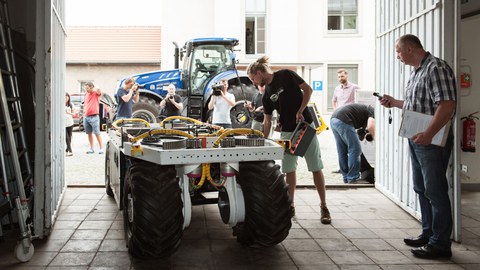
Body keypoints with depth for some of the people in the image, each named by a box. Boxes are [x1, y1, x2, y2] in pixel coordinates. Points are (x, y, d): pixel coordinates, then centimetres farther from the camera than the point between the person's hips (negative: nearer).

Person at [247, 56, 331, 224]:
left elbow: (307, 89, -7)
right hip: (287, 132, 6)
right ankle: (291, 206, 16)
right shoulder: (267, 94, 10)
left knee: (316, 168, -3)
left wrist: (300, 111, -16)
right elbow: (267, 121, 11)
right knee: (289, 170, 5)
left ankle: (323, 207, 4)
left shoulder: (285, 75, -4)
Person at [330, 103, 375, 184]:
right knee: (355, 150, -2)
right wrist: (374, 136, 3)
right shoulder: (373, 112, 3)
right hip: (343, 121, -10)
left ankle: (346, 178, 21)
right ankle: (353, 178, 1)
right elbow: (371, 126, -16)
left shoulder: (366, 109, 30)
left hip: (333, 119, 10)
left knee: (342, 152, 15)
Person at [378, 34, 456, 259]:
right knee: (422, 189, 16)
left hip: (432, 140, -10)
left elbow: (447, 105, -24)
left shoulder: (436, 68, -15)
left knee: (435, 191, -3)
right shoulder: (416, 71, 14)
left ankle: (440, 244, 6)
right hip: (417, 138, 10)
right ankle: (428, 234, 28)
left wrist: (428, 134, -29)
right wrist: (394, 103, 18)